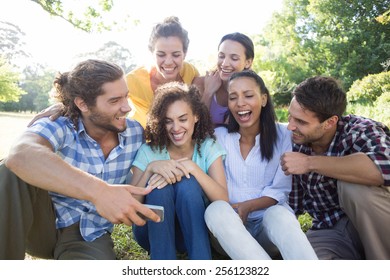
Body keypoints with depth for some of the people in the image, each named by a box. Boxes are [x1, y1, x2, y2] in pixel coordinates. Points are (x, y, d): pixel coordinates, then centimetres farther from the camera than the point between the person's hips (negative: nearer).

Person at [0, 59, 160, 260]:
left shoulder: (135, 133, -6)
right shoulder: (58, 127, -18)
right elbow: (20, 156, -42)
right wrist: (99, 191, -53)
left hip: (89, 236, 2)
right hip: (44, 224, -1)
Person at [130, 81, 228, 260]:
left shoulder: (208, 147, -6)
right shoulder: (148, 151, -7)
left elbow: (223, 200, -19)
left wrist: (192, 168, -32)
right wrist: (150, 169, -29)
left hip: (194, 230, 0)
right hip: (154, 231, 0)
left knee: (188, 183, -29)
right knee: (159, 184, -29)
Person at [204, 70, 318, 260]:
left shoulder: (284, 135, 3)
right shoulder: (218, 136, 7)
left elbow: (280, 191, -2)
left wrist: (247, 206, -19)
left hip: (271, 223, -1)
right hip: (229, 228, 1)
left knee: (278, 214, -35)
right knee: (217, 209, -33)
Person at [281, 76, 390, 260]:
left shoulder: (359, 130, -18)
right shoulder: (295, 145, -4)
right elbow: (292, 204, 7)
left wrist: (310, 162, -33)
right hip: (328, 232, 2)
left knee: (353, 185, -33)